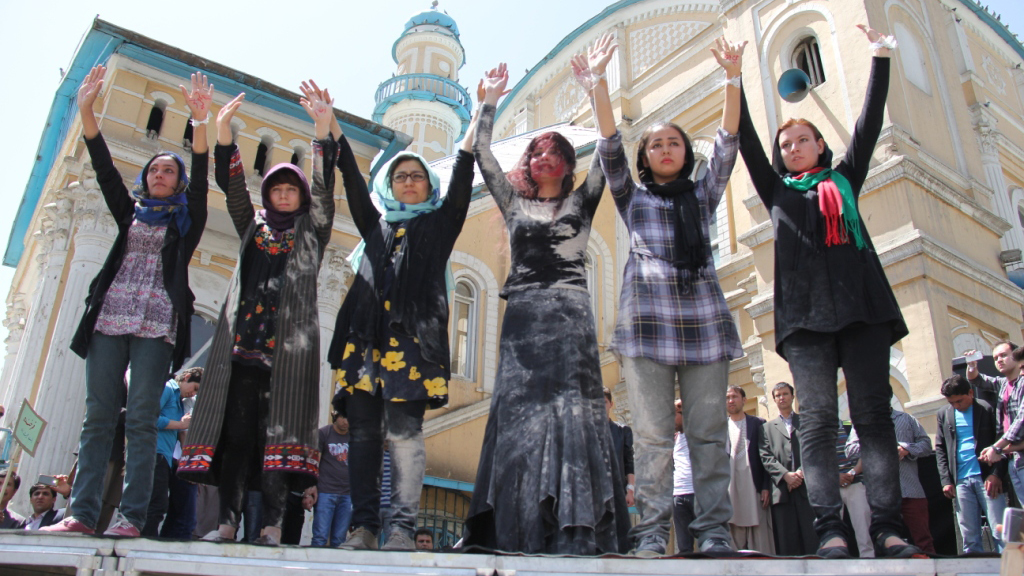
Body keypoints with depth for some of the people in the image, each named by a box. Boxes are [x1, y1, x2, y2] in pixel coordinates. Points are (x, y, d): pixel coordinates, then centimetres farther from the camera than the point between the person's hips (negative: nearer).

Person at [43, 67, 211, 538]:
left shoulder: (186, 218, 13)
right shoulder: (129, 212, 22)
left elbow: (200, 175, -2)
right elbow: (104, 167, 12)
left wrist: (200, 121, -15)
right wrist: (86, 110, 1)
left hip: (156, 323, -3)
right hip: (110, 317, 3)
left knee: (140, 419, -8)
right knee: (98, 416, -2)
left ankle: (132, 516, -9)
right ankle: (82, 513, -3)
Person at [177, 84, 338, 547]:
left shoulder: (312, 229, 17)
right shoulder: (252, 227, 23)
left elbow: (324, 186, 5)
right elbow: (232, 184, 11)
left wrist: (323, 130, -6)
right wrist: (223, 130, -1)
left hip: (290, 342, -2)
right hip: (244, 339, 3)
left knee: (278, 428, -8)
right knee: (236, 427, -3)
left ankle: (273, 523, -9)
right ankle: (227, 520, -2)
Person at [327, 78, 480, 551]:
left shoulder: (440, 224, 17)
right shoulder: (376, 225, 25)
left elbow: (461, 179, 7)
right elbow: (352, 180, 19)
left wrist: (478, 120, -1)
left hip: (413, 334, -3)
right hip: (366, 335, 4)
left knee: (403, 429, -13)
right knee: (363, 429, -2)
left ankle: (403, 526, -11)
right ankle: (363, 525, 1)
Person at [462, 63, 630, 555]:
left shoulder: (581, 202, 15)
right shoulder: (514, 204, 20)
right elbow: (482, 155, 16)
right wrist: (490, 101, 17)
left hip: (569, 312, -2)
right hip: (522, 312, 2)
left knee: (571, 410, -12)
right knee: (519, 411, -6)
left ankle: (575, 534, -15)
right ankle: (520, 533, -6)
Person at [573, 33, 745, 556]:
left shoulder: (703, 195, 22)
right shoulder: (633, 199, 19)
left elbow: (727, 144, 11)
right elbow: (609, 148, 8)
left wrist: (732, 78, 1)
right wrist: (598, 82, -2)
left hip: (704, 317, 1)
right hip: (647, 319, -1)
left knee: (708, 431, -2)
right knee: (652, 434, -5)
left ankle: (714, 529, 1)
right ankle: (652, 532, -3)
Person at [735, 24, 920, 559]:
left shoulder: (844, 179, 24)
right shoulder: (776, 190, 22)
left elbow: (869, 124, 20)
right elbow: (747, 142, 17)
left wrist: (880, 58, 19)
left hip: (861, 303, 1)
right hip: (804, 309, -1)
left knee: (873, 413, -5)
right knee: (817, 416, -9)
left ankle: (887, 526, -7)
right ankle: (830, 527, -13)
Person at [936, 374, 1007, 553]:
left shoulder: (987, 409, 3)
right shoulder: (944, 414, 13)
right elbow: (940, 449, 13)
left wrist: (996, 474, -10)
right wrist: (946, 480, 3)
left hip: (987, 478, -3)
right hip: (961, 482, 3)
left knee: (1000, 533, -5)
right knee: (969, 538, 3)